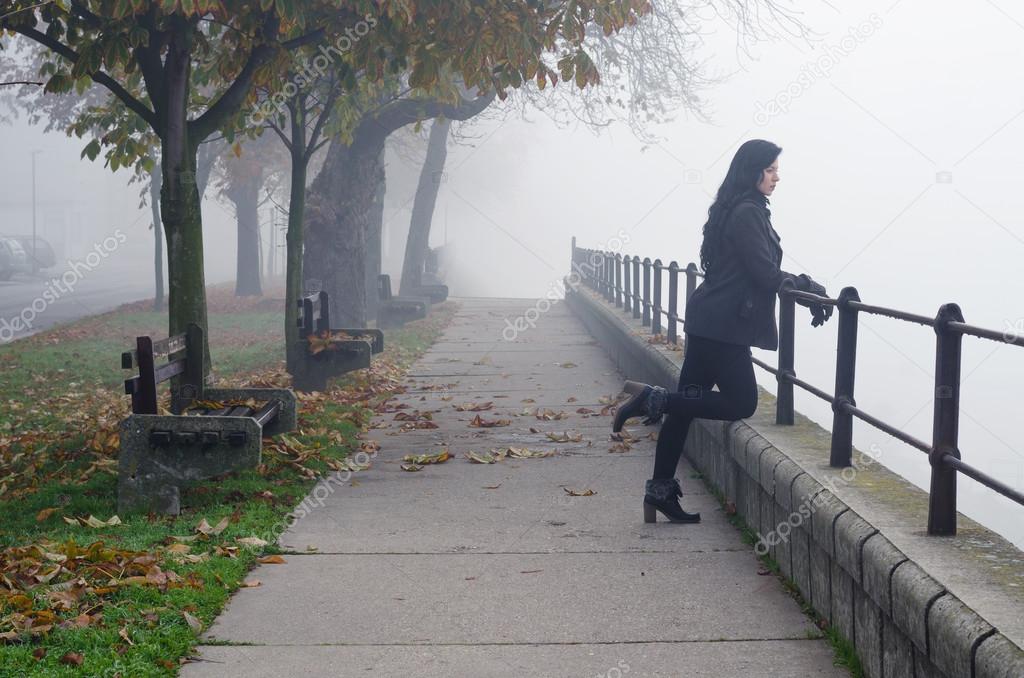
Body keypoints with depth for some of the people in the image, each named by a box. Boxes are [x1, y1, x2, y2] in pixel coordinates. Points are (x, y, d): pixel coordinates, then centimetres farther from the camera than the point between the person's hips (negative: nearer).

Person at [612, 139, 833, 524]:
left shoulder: (733, 210, 18)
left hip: (707, 320, 10)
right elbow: (765, 274, -15)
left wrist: (801, 287, 11)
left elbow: (755, 271, 18)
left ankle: (661, 491, 12)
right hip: (723, 325, -10)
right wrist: (808, 288, -2)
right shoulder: (749, 213, -13)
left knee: (686, 405, 9)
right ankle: (653, 399, -9)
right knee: (741, 403, -6)